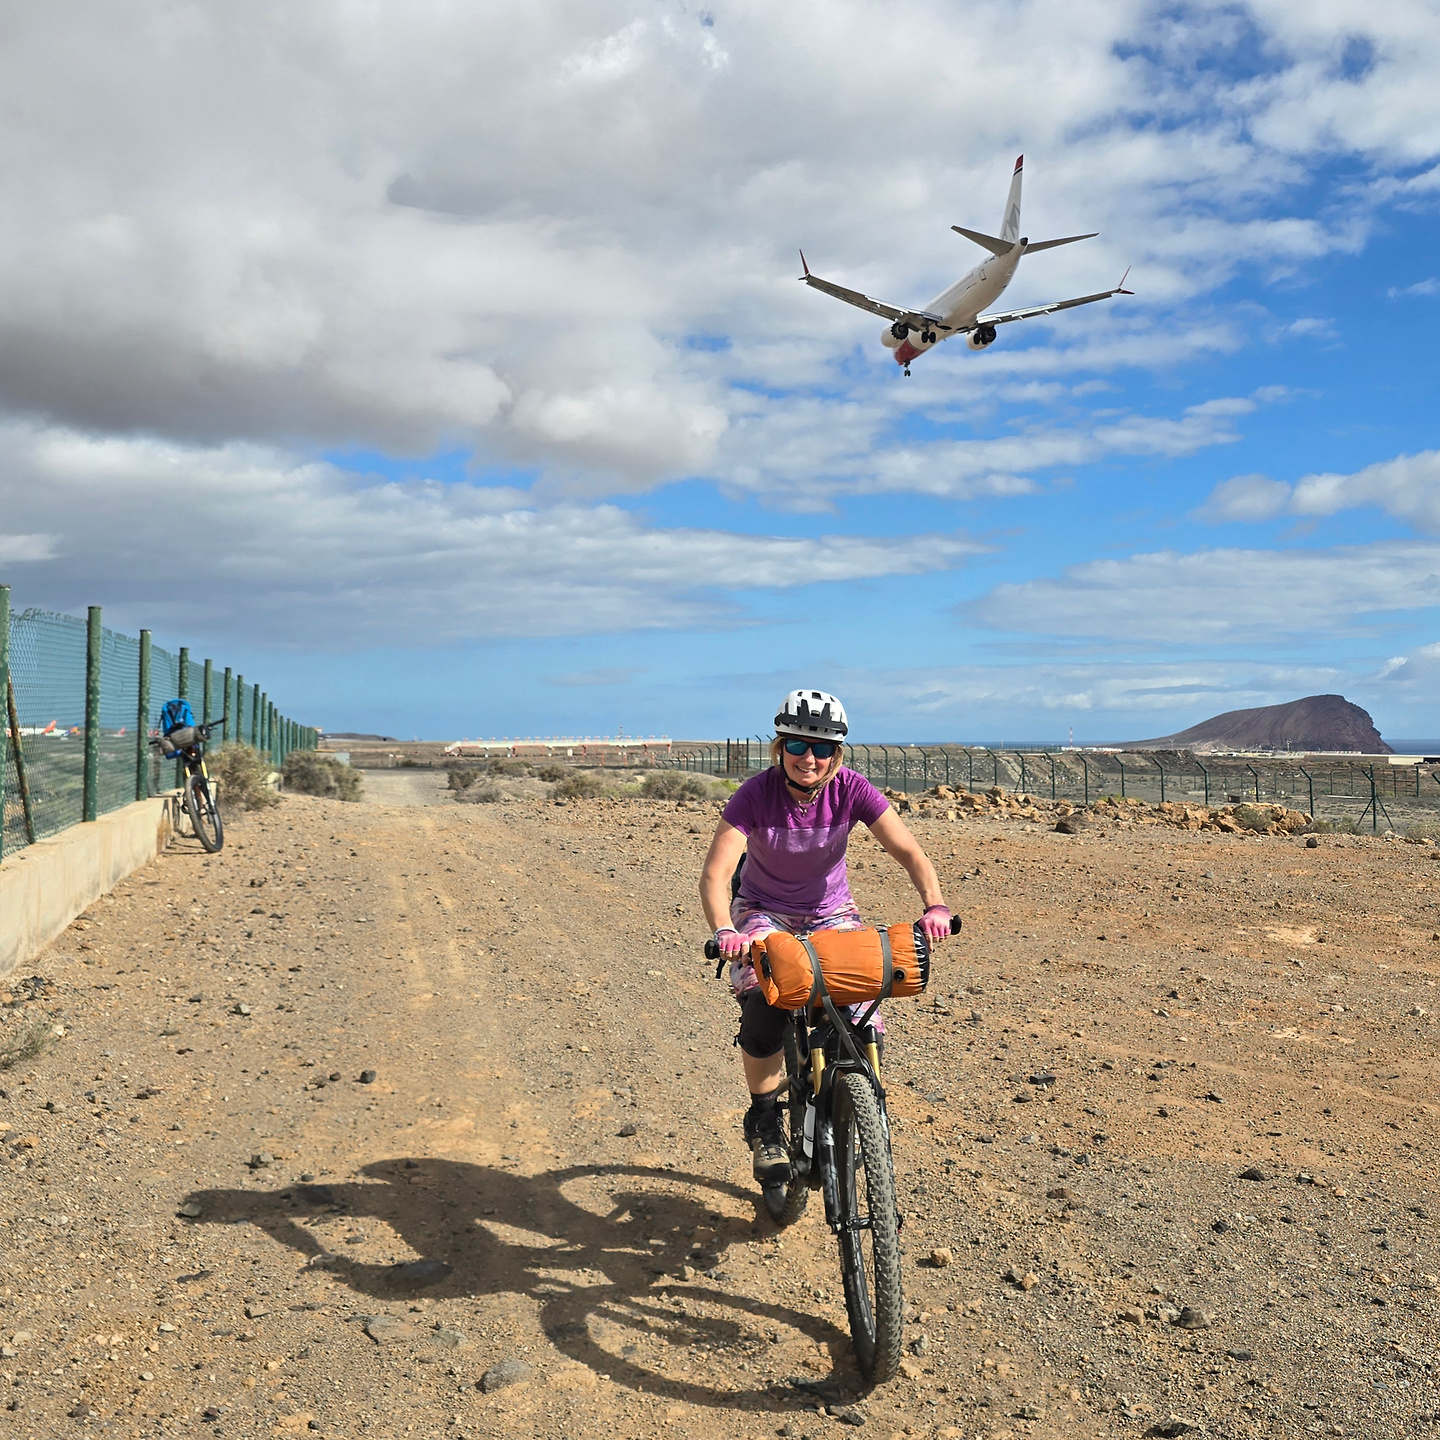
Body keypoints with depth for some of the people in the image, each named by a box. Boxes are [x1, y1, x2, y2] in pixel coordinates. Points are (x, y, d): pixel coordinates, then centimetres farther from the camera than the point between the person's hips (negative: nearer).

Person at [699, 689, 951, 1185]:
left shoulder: (851, 790, -20)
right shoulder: (756, 793, -24)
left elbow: (909, 851, -25)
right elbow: (715, 872, -31)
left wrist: (935, 905, -44)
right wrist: (723, 931, -50)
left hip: (832, 911, 2)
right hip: (764, 911, -2)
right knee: (763, 1005, -29)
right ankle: (764, 1120, -6)